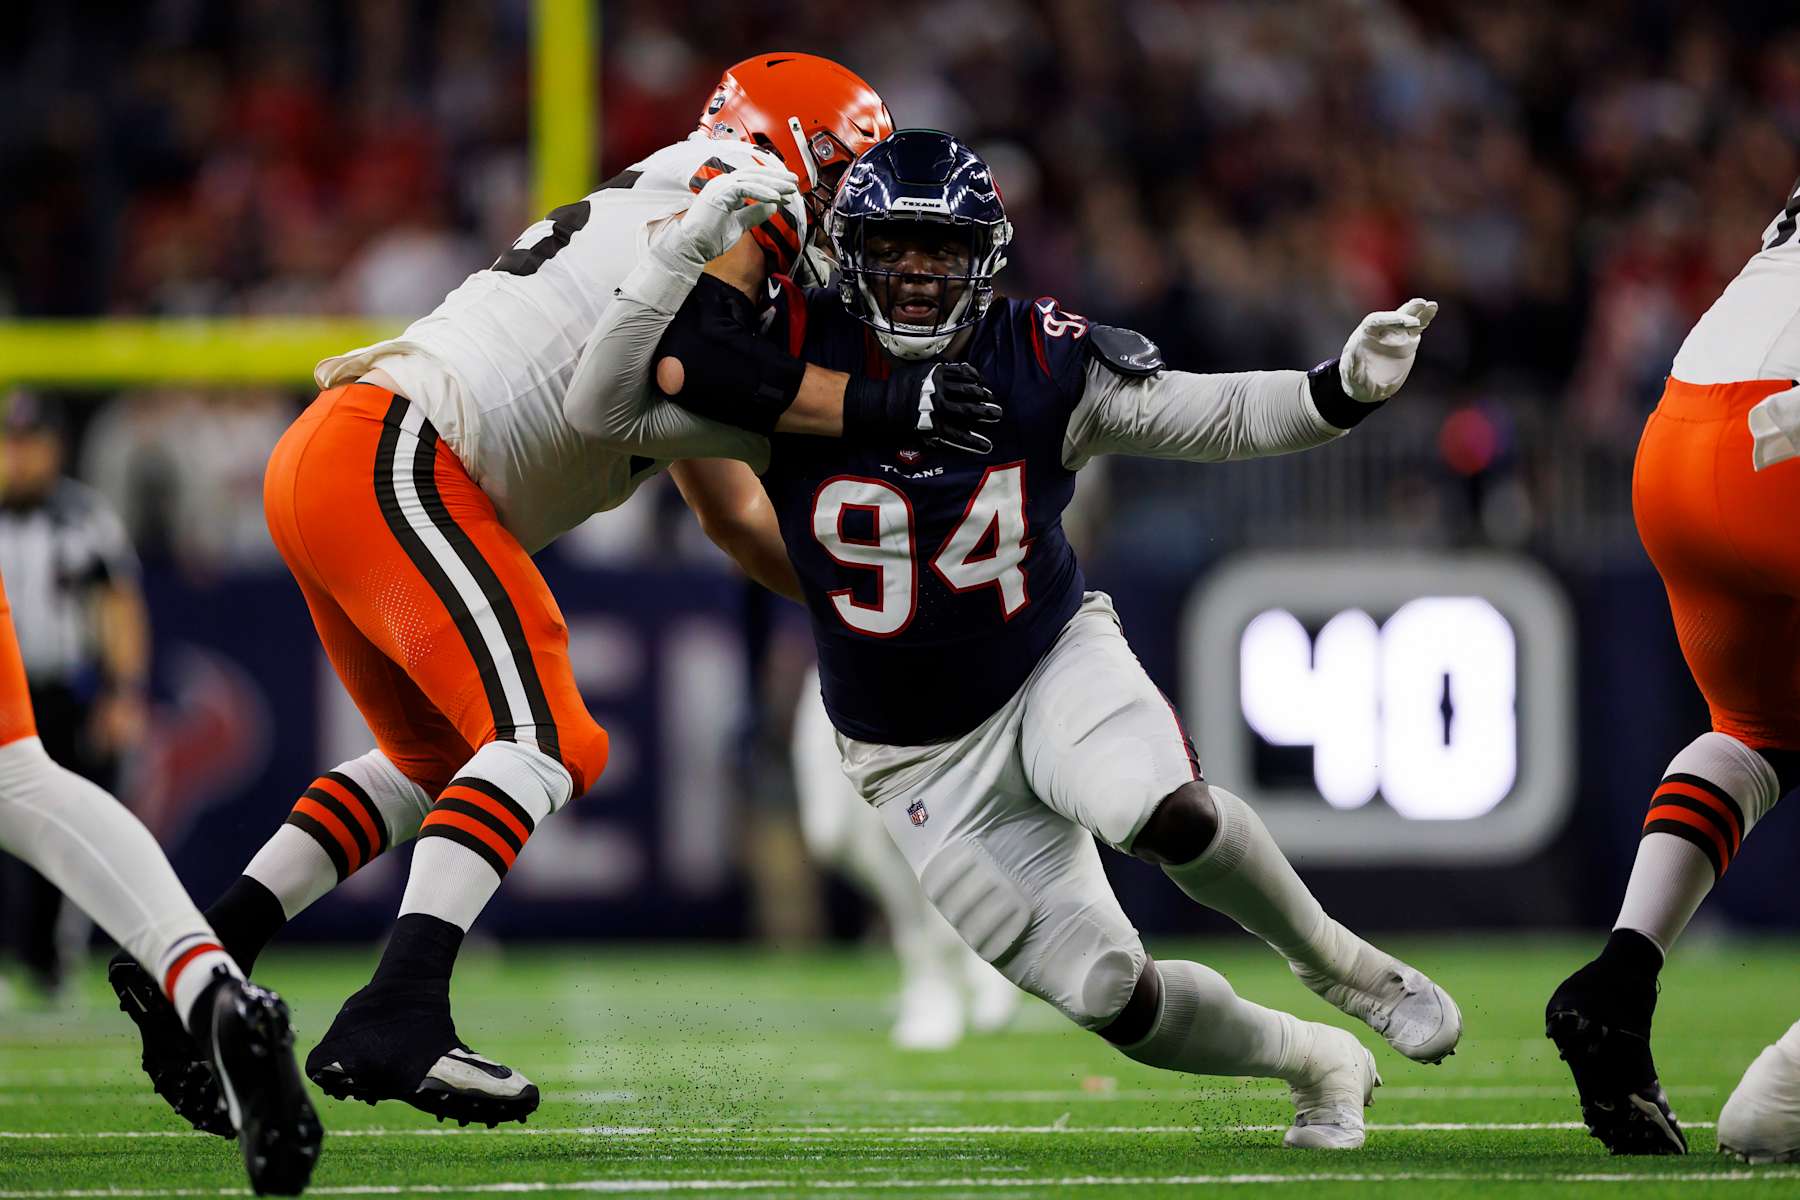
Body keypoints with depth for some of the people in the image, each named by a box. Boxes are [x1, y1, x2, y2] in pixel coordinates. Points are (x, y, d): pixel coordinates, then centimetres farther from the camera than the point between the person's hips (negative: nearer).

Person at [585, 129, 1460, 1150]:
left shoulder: (1043, 365, -13)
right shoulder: (798, 356, -14)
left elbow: (1225, 417, -7)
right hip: (923, 762, 1)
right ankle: (1319, 1064, 20)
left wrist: (1344, 389, -26)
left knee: (1166, 814, -35)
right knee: (1109, 995, -8)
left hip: (1054, 664, 0)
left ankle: (1336, 959, -6)